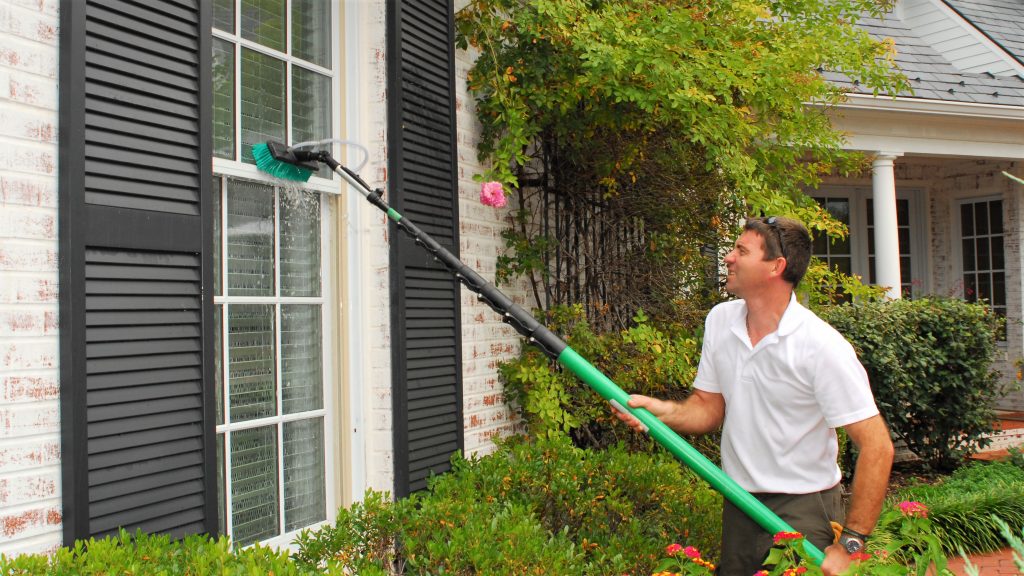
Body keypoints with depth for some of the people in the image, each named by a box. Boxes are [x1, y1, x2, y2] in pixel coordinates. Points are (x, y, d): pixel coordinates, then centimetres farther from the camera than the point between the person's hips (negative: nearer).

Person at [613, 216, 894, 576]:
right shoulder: (719, 320, 0)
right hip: (739, 506, 6)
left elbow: (877, 445, -19)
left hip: (802, 509, -5)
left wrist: (850, 545, -20)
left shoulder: (823, 347, -19)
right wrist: (662, 411, -14)